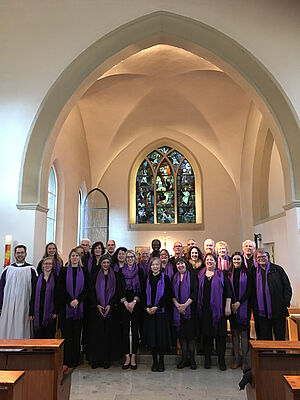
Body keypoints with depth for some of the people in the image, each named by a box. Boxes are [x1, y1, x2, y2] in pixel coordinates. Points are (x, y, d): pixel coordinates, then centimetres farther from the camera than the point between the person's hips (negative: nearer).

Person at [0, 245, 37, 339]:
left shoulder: (31, 270, 1)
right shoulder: (8, 269, 9)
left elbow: (35, 290, 0)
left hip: (24, 306, -2)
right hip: (8, 306, 3)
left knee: (21, 331, 0)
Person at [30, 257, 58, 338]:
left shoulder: (56, 279, 0)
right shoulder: (38, 278, 8)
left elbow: (57, 296, -3)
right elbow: (33, 296, 7)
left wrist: (55, 311, -10)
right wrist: (31, 312, 2)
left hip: (50, 311, -2)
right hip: (38, 312, 2)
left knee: (49, 335, 2)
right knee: (38, 335, 6)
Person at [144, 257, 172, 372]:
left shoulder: (165, 278, -1)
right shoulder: (147, 279, 8)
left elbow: (167, 295, -6)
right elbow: (144, 295, 8)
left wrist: (157, 307, -13)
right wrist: (147, 307, -6)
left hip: (161, 311, -2)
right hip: (149, 312, 3)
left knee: (161, 336, 0)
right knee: (151, 336, 4)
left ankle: (161, 361, 16)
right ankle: (154, 361, 18)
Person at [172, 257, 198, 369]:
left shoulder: (192, 276, 0)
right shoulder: (174, 278, 11)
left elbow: (195, 292, -7)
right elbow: (172, 293, 6)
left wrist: (185, 305, -15)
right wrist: (177, 305, -9)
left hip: (190, 309, -3)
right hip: (178, 309, 3)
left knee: (191, 333, -1)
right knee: (181, 333, 5)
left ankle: (192, 358, 9)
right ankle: (184, 358, 14)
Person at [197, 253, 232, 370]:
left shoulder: (221, 275, 3)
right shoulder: (200, 275, 9)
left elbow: (228, 292, -1)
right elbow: (197, 292, 11)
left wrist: (227, 306, -8)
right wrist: (198, 307, 5)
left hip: (218, 309, -2)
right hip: (204, 309, 2)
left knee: (220, 334, 0)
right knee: (207, 334, 6)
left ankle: (221, 360, 12)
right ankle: (207, 359, 18)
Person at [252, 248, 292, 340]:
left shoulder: (277, 269, 2)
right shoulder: (254, 272, 9)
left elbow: (287, 287, 2)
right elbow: (252, 291, 13)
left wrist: (285, 303, -7)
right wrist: (254, 308, 5)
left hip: (278, 311, -2)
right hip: (261, 312, 2)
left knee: (280, 337, 5)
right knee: (265, 338, 9)